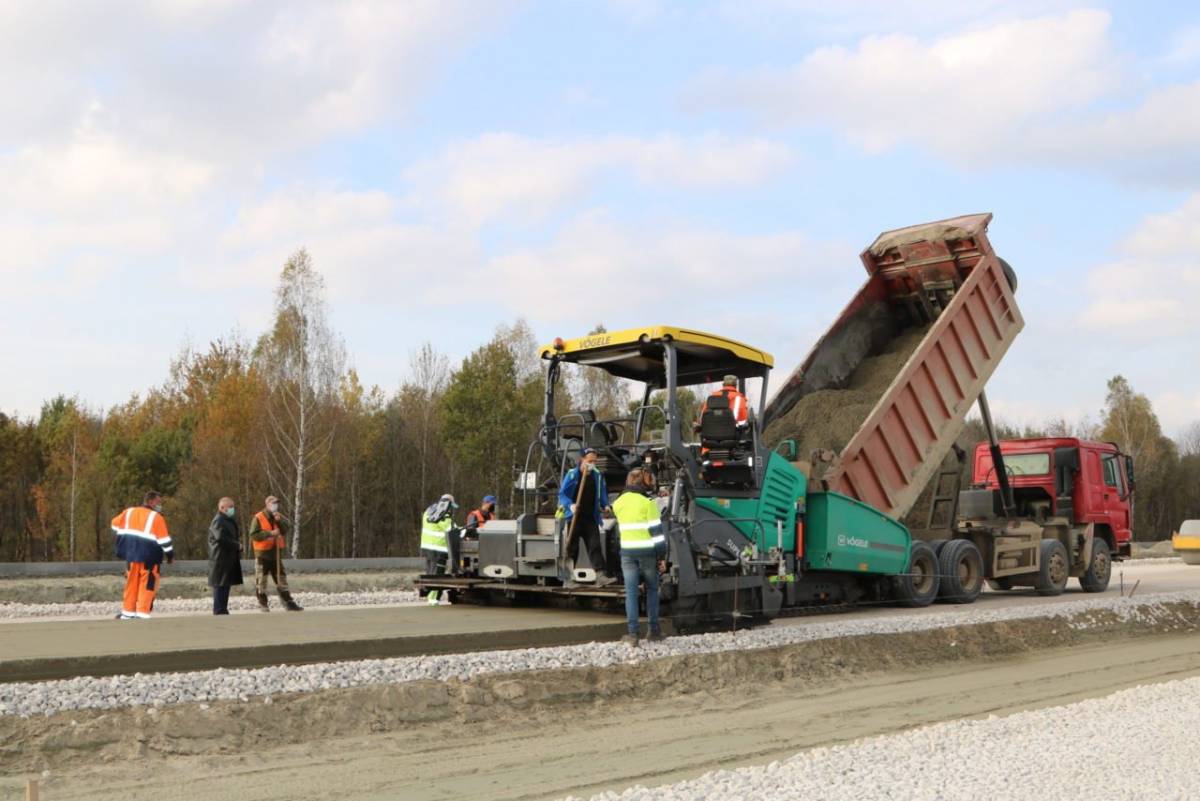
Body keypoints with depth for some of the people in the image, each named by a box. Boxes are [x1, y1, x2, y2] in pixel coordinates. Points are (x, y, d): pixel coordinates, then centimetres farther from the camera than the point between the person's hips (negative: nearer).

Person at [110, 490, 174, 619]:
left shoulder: (129, 512, 9)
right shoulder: (156, 517, -8)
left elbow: (115, 524, 19)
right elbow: (164, 539, -10)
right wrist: (170, 555, 0)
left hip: (131, 553, 5)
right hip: (149, 556, -5)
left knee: (132, 582, 15)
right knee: (147, 584, 0)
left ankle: (128, 611, 18)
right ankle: (143, 612, -4)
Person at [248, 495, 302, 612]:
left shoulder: (279, 517, 10)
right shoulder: (258, 518, -9)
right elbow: (254, 535, -17)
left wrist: (279, 521, -17)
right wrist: (270, 533, -23)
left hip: (276, 553, 5)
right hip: (262, 554, -5)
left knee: (281, 578, 6)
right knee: (261, 580, 1)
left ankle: (288, 602, 8)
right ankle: (263, 604, 10)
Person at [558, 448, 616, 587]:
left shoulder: (598, 476, 7)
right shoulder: (572, 475, -4)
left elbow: (602, 494, 17)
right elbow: (562, 494, -4)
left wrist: (605, 505, -2)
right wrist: (570, 505, -21)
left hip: (591, 518, 3)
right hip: (574, 518, -3)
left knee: (595, 546, -6)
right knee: (572, 548, 3)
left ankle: (601, 576, -13)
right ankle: (569, 578, 10)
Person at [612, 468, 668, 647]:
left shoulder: (618, 503, 6)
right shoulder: (648, 502, -10)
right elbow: (656, 530, -10)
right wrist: (661, 555, -5)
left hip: (627, 552, 3)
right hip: (647, 551, -3)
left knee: (631, 592, 2)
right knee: (652, 590, 11)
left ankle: (632, 634, -4)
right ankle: (654, 631, 15)